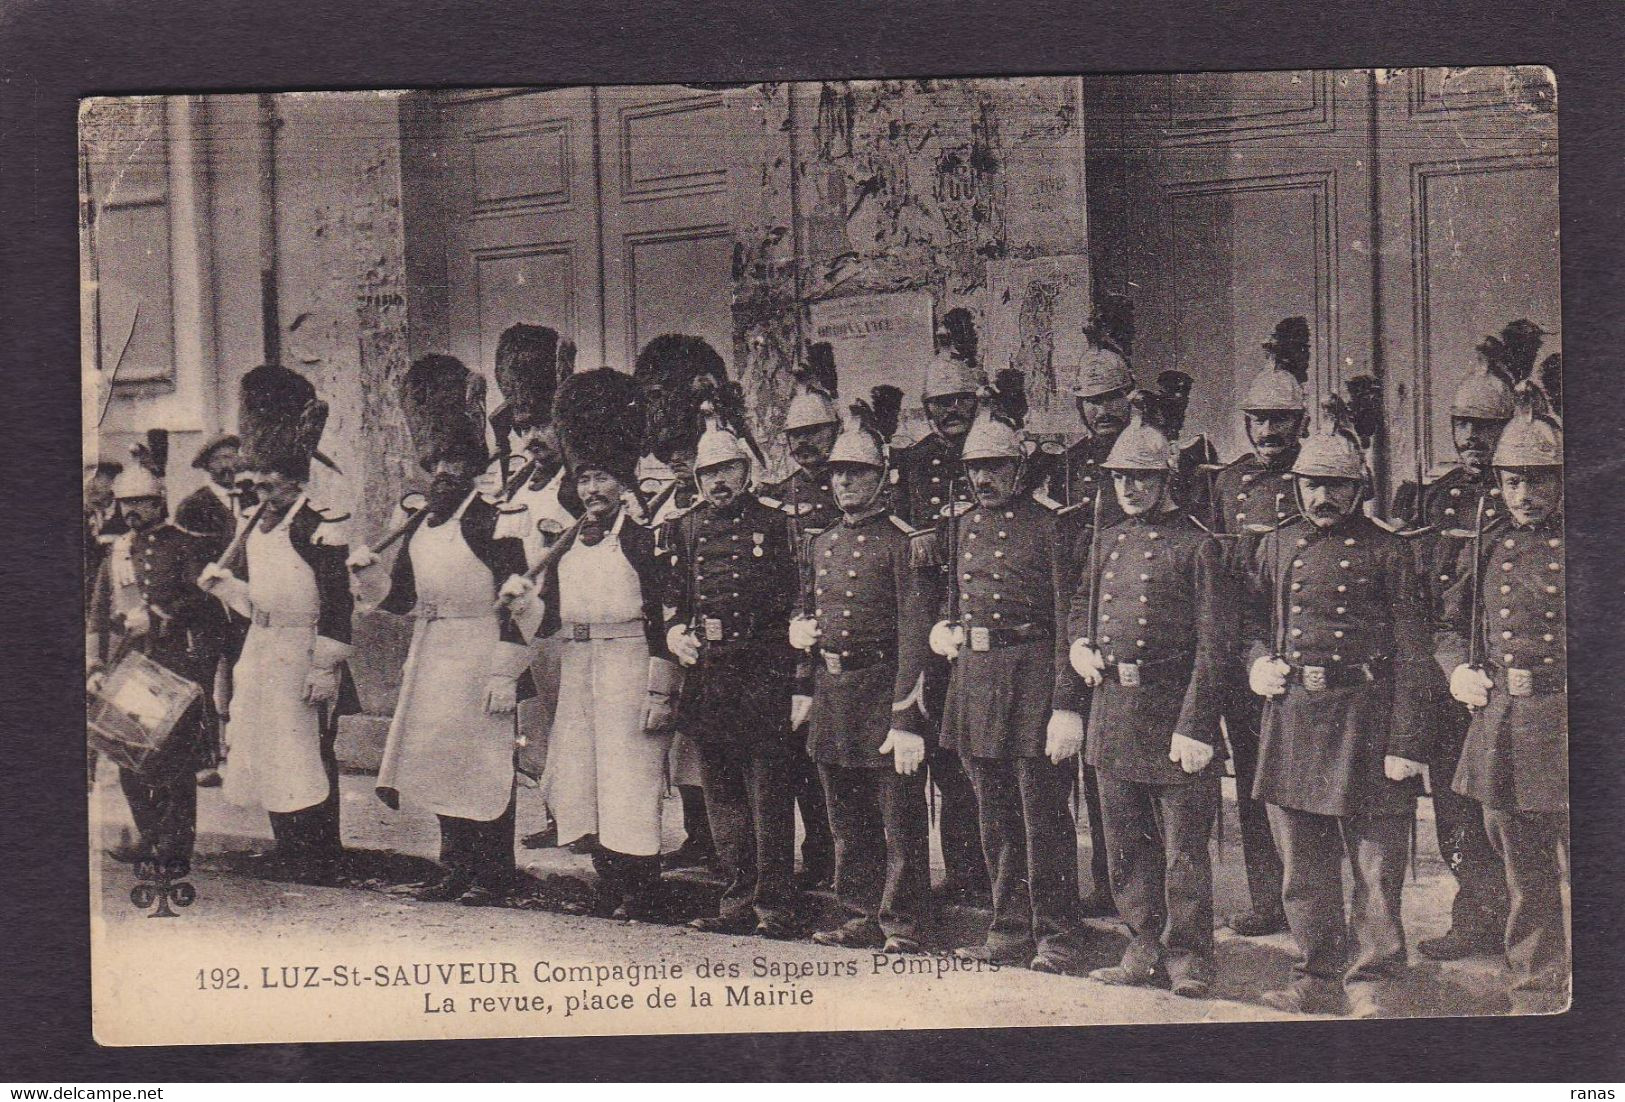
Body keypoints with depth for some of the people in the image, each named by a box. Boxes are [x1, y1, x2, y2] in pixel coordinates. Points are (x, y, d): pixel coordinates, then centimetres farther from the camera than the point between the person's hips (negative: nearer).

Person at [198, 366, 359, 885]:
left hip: (301, 657, -9)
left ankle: (319, 861, 6)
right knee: (269, 758, 13)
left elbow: (338, 604, -16)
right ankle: (287, 855, 25)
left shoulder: (318, 528, -14)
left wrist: (325, 670, -18)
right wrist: (222, 581, 4)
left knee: (307, 757, -3)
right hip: (261, 657, 9)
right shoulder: (257, 528, 12)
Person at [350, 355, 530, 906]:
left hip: (481, 656, -7)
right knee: (442, 764, 11)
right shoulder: (419, 524, 13)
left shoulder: (491, 520, -9)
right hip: (432, 658, 7)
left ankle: (492, 875, 4)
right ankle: (454, 869, 21)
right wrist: (368, 573, -5)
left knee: (485, 766, -3)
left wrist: (506, 673, -17)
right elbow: (404, 598, 14)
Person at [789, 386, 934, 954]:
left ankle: (901, 924, 6)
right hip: (830, 687, 7)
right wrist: (798, 629, 3)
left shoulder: (901, 540, -8)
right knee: (848, 819, 13)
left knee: (899, 816, -1)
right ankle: (860, 916, 23)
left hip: (882, 682, -7)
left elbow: (914, 629, -13)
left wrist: (905, 715, -19)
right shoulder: (821, 542, 14)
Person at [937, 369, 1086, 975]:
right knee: (995, 817, 12)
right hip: (976, 676, 7)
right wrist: (948, 631, 2)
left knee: (1043, 815, -1)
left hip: (1032, 675, -6)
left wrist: (1066, 705, -16)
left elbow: (1068, 622, -10)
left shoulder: (1047, 527, -7)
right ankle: (1010, 931, 22)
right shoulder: (967, 526, 12)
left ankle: (1056, 937, 8)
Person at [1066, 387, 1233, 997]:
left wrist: (1194, 727, -17)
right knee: (1126, 844, 12)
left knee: (1184, 845, 1)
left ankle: (1189, 958, 12)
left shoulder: (1197, 546, -8)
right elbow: (1081, 600, 29)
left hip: (1172, 712, -6)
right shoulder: (1109, 541, 12)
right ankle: (1145, 950, 24)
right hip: (1112, 709, 7)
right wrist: (1079, 644, 6)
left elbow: (1214, 646, -11)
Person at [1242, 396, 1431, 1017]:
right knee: (1302, 867, 10)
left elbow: (1411, 655, -2)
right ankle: (1317, 978, 21)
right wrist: (1259, 663, 0)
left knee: (1376, 864, -1)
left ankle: (1368, 983, 8)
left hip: (1364, 716, -4)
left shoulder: (1386, 552, 0)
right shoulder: (1276, 546, 12)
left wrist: (1406, 744, -9)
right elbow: (1251, 621, 23)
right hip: (1291, 715, 4)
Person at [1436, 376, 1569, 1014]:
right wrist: (1459, 669, 5)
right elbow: (1448, 622, 23)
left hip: (1567, 725, -4)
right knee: (1523, 876, 13)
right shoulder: (1486, 546, 11)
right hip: (1499, 723, 5)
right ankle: (1534, 991, 24)